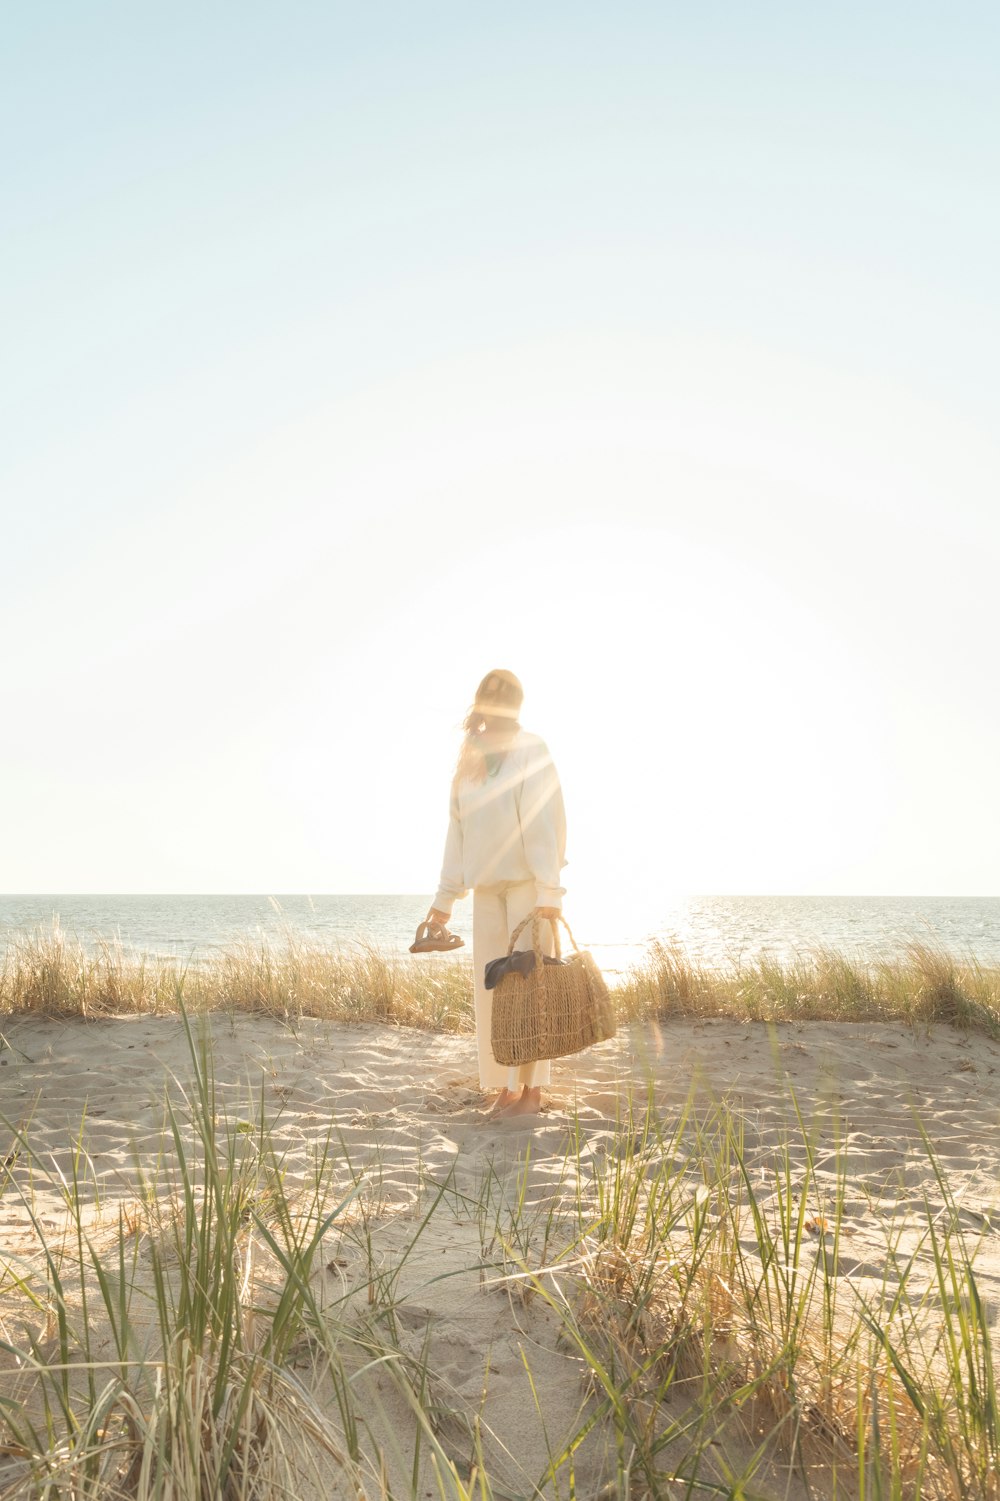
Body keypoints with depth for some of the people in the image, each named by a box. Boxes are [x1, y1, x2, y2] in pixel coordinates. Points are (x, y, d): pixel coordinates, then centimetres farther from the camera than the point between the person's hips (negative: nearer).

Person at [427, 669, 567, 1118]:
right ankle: (506, 1087, 14)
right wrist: (445, 896, 10)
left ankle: (532, 1089, 4)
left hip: (527, 880, -6)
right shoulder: (470, 757, 11)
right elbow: (458, 827, 12)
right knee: (491, 983, 5)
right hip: (487, 883, 6)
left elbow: (547, 819, -15)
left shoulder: (529, 750, -7)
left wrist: (549, 890, -22)